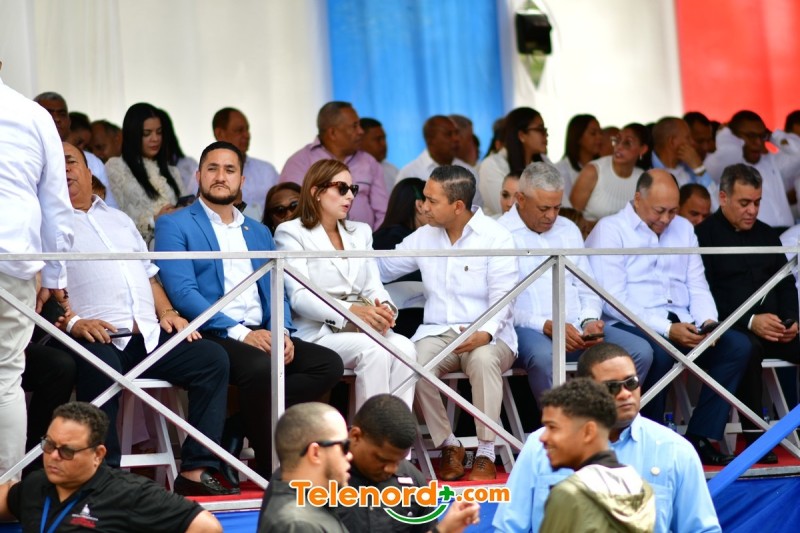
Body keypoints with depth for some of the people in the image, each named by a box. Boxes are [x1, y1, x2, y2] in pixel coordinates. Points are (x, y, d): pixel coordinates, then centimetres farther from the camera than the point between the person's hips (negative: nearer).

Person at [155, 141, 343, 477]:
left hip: (260, 334, 7)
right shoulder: (174, 225, 4)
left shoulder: (259, 232, 24)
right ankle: (270, 466, -19)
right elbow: (182, 292, -9)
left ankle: (237, 430, -15)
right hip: (211, 336, -6)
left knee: (329, 364, -17)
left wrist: (281, 331, -5)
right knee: (260, 367, -36)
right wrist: (239, 332, -18)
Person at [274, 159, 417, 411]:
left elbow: (373, 286, 14)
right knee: (374, 350, -32)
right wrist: (351, 311, -24)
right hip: (317, 331, -5)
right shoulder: (291, 233, 3)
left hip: (362, 327, 5)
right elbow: (299, 296, -10)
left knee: (404, 347, -25)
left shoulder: (360, 232, 24)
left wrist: (384, 310, -12)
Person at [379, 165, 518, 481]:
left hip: (486, 337, -4)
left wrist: (485, 333, -27)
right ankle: (449, 446, -12)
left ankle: (486, 453, -28)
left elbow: (502, 297, -9)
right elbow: (382, 268, 24)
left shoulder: (495, 238, -2)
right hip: (437, 333, 4)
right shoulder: (424, 237, 13)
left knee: (483, 359, -39)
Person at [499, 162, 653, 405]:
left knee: (641, 351, -16)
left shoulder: (568, 230, 22)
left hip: (576, 328, 6)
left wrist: (589, 320, -1)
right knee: (544, 357, -41)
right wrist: (547, 326, -18)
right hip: (527, 330, -6)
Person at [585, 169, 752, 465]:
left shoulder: (683, 228, 20)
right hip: (631, 327, -7)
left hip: (681, 325, 7)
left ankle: (699, 438, -15)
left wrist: (708, 321, -5)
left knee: (737, 346, -16)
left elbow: (697, 285, 18)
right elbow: (612, 299, -12)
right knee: (658, 353, -38)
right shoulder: (609, 231, -2)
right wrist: (666, 330, -20)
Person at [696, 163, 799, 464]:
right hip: (732, 329, -6)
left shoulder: (766, 235, 21)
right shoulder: (704, 236, -1)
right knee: (749, 348, -38)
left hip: (772, 327, 6)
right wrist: (750, 322, -19)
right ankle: (753, 435, -33)